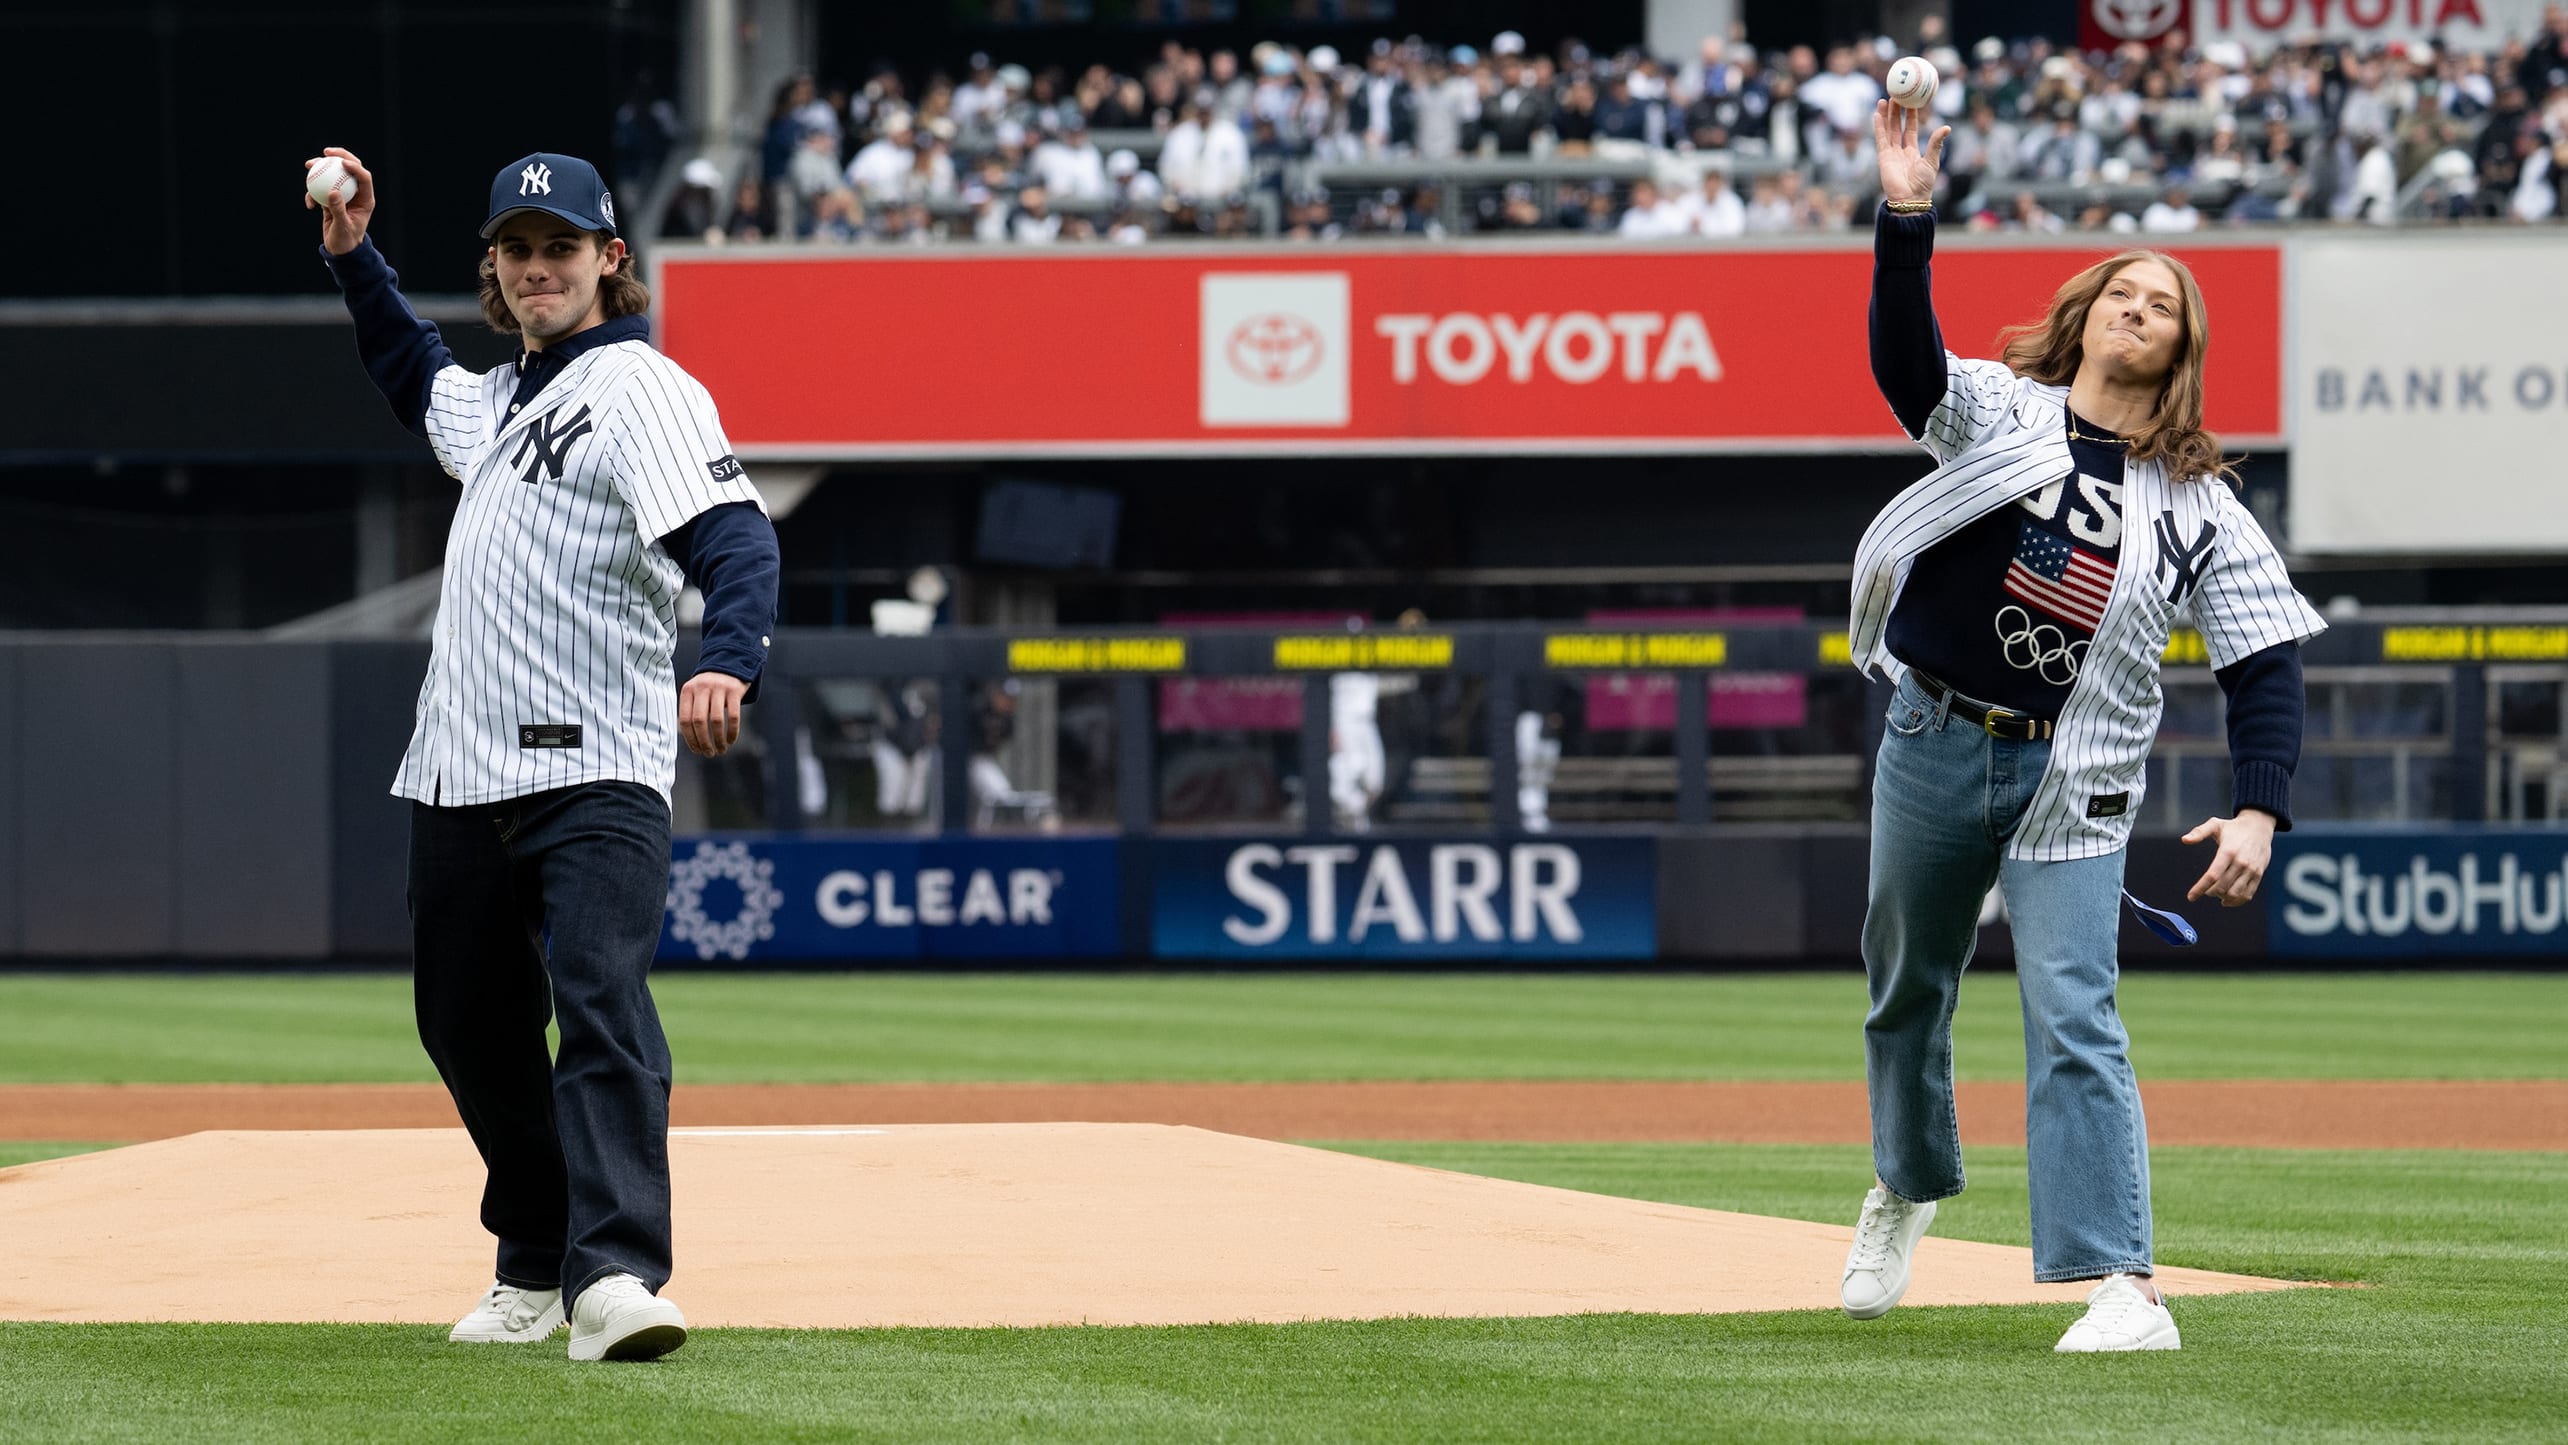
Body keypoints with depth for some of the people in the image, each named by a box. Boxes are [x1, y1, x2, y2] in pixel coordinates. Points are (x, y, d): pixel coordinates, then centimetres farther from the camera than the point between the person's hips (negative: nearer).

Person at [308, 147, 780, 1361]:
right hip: (458, 780, 9)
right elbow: (415, 381, 45)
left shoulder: (642, 390, -6)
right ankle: (537, 1268, 28)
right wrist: (353, 259, 32)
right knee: (471, 1030, 13)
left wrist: (727, 663, -39)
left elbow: (734, 534, -21)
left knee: (603, 998, -23)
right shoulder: (495, 401, 20)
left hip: (592, 773, -9)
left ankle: (615, 1274, -35)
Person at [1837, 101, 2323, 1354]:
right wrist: (1906, 218, -31)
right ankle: (1906, 1188, 43)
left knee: (2073, 1019, -13)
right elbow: (1906, 358, -16)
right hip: (1935, 743, 1)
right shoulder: (2000, 411, 5)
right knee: (1908, 988, 16)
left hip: (2075, 782, -1)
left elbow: (2266, 665, 2)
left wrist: (2259, 811, -13)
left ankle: (2122, 1288, -21)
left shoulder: (2202, 508, 6)